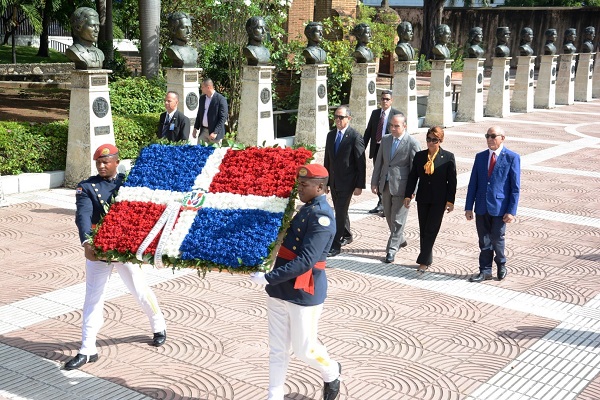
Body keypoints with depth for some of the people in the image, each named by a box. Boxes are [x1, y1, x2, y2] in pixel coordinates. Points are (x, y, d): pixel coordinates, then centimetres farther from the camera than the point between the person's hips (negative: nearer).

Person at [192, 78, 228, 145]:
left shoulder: (221, 99, -12)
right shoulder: (202, 98, 9)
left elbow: (223, 118, -14)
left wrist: (215, 132, -19)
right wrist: (195, 128, 10)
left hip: (214, 132, -6)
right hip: (203, 131, 6)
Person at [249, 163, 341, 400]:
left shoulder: (321, 217, -19)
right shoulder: (304, 208, 10)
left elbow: (305, 262, -26)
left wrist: (268, 278, -27)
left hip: (304, 294, -8)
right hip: (280, 290, 8)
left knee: (303, 349, 9)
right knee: (277, 349, 12)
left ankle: (331, 373, 37)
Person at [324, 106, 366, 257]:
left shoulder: (355, 137, -12)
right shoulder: (331, 135, 8)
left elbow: (361, 164, -11)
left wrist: (359, 186, -13)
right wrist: (325, 181, 12)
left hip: (347, 182, -7)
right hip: (333, 182, 7)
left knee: (340, 213, -8)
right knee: (340, 211, 18)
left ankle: (335, 245, -4)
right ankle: (347, 236, 37)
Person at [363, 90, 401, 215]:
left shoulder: (397, 114, -5)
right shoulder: (375, 113, 11)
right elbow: (368, 131, 13)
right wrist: (362, 148, 7)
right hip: (376, 149, 5)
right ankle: (381, 204, 26)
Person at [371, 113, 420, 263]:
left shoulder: (412, 143, -10)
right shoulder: (385, 140, 8)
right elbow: (379, 162, 13)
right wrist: (374, 182, 9)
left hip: (401, 186, -6)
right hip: (386, 185, 6)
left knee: (397, 220, -1)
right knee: (389, 216, 17)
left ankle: (392, 249, 7)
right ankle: (400, 240, 37)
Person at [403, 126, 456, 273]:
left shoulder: (448, 157, -5)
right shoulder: (419, 156, 5)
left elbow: (452, 180, -4)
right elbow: (412, 177, 8)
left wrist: (450, 200, -8)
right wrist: (408, 195, 2)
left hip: (438, 200, -4)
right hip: (422, 199, 4)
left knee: (431, 230, -5)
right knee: (423, 231, 9)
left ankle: (423, 261, -1)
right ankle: (427, 259, 21)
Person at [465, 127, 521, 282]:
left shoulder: (512, 158, -5)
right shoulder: (480, 157, 8)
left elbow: (515, 187, -6)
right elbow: (473, 183, 9)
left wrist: (511, 211, -11)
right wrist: (468, 207, 5)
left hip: (499, 208, -4)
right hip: (482, 207, 4)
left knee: (497, 240, 4)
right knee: (484, 241, 9)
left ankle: (501, 265, 30)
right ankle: (485, 271, 20)